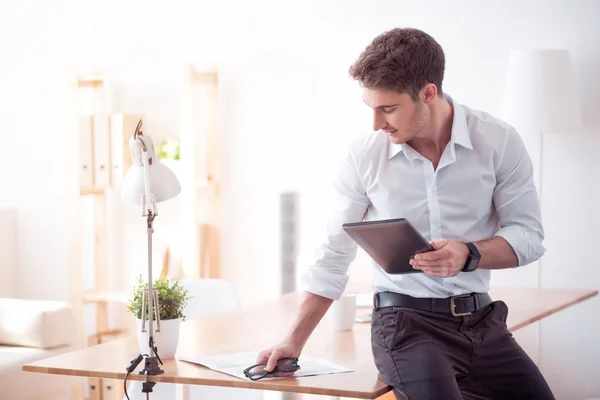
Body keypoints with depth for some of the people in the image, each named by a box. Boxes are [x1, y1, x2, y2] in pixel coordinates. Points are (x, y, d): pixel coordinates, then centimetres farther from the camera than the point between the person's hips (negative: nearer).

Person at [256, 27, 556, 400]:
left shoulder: (499, 141, -3)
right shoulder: (365, 155, -2)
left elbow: (529, 236, 1)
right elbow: (334, 256, 7)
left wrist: (468, 255, -18)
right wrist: (295, 341, 8)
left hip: (479, 317, 2)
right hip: (404, 319, -2)